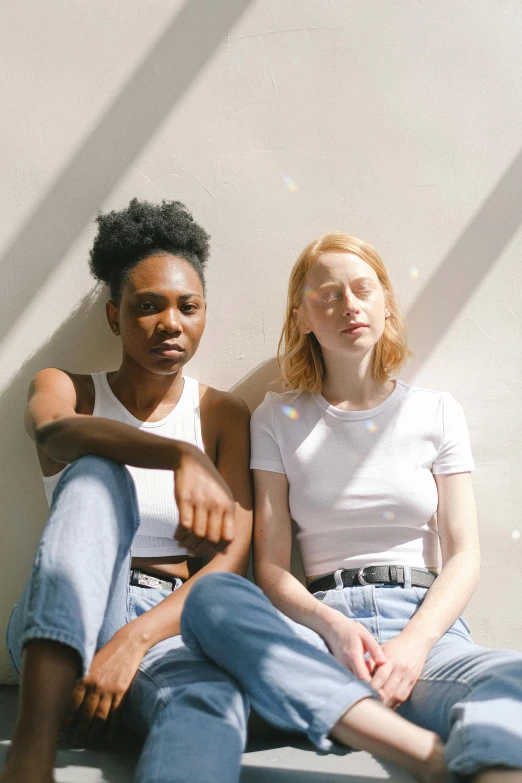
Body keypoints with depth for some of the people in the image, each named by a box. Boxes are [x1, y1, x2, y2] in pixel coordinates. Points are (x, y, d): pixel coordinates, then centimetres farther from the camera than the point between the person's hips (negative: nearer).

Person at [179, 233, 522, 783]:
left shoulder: (437, 412, 13)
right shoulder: (279, 419, 12)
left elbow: (463, 553, 6)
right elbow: (271, 563, 5)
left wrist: (415, 641, -12)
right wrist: (335, 626, -15)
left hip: (426, 621, 0)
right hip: (322, 621, 1)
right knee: (212, 595, -34)